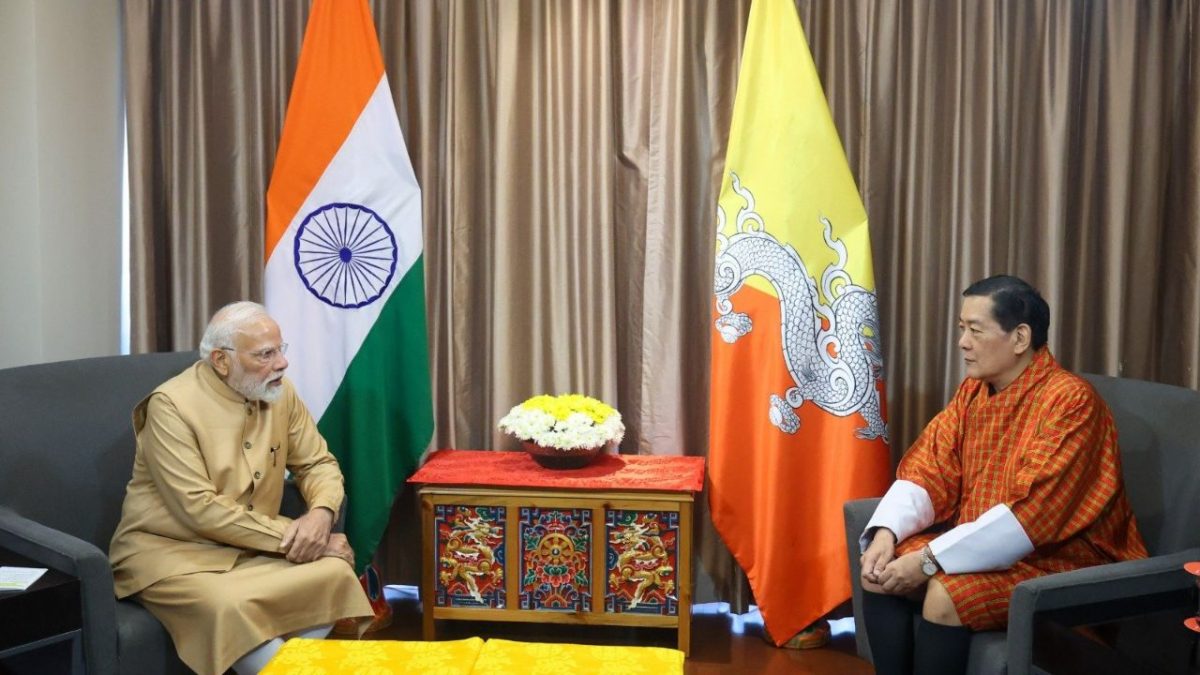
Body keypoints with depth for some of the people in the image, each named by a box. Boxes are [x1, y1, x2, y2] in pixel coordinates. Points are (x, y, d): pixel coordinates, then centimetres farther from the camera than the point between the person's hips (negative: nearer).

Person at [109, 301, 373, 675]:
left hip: (253, 547, 6)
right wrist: (290, 537, -23)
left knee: (335, 573, -20)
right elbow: (200, 510, -23)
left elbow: (318, 463, 7)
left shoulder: (278, 391, 0)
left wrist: (320, 514, -16)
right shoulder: (172, 405, -18)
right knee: (231, 606, -35)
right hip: (172, 550, -5)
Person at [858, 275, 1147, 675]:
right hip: (983, 545, 7)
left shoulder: (1070, 400, -20)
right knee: (881, 572, -11)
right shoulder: (973, 390, 4)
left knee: (947, 593, -29)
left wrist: (930, 559, -28)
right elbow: (929, 470, 2)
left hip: (1059, 560, -7)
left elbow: (1031, 513, -27)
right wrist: (885, 532, -18)